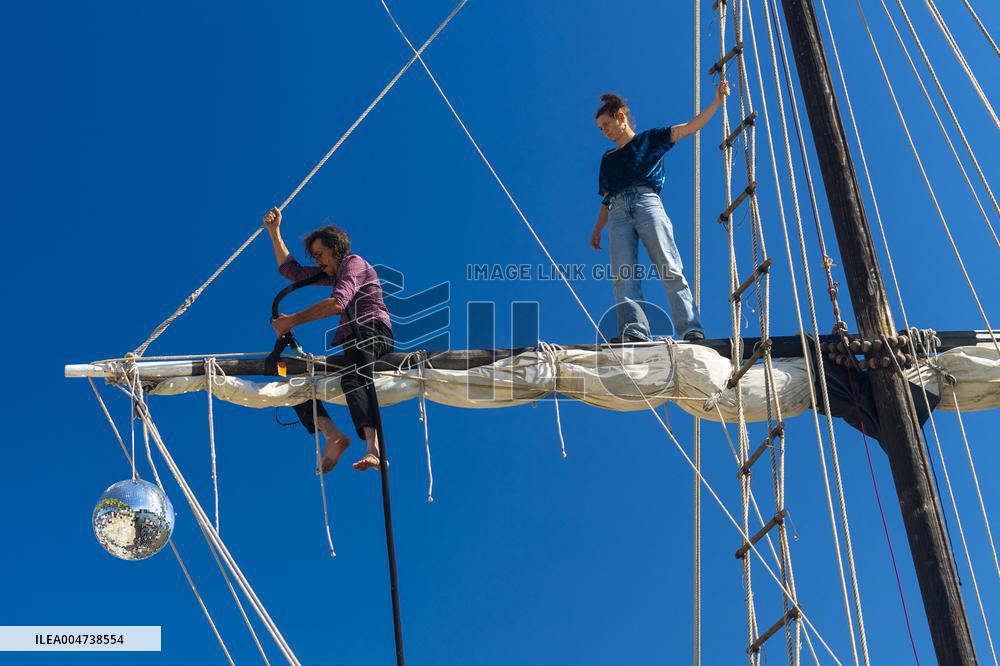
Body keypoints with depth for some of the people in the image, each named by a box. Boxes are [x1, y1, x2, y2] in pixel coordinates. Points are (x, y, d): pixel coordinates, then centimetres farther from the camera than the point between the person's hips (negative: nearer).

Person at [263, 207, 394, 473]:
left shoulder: (353, 263, 2)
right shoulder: (333, 273, 31)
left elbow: (337, 303, -16)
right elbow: (292, 271, 37)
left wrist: (292, 320, -15)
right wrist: (274, 232, 30)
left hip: (374, 332, -10)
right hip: (348, 341, 10)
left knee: (352, 376, -40)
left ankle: (373, 448, -60)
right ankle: (332, 435, -22)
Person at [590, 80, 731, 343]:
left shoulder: (650, 139, 19)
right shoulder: (608, 158, 32)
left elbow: (690, 127, 10)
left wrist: (717, 101, 0)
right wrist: (597, 230, 18)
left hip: (646, 203, -4)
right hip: (617, 213, 4)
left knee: (670, 268, -17)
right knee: (623, 275, -17)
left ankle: (691, 329, -25)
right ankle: (635, 332, -28)